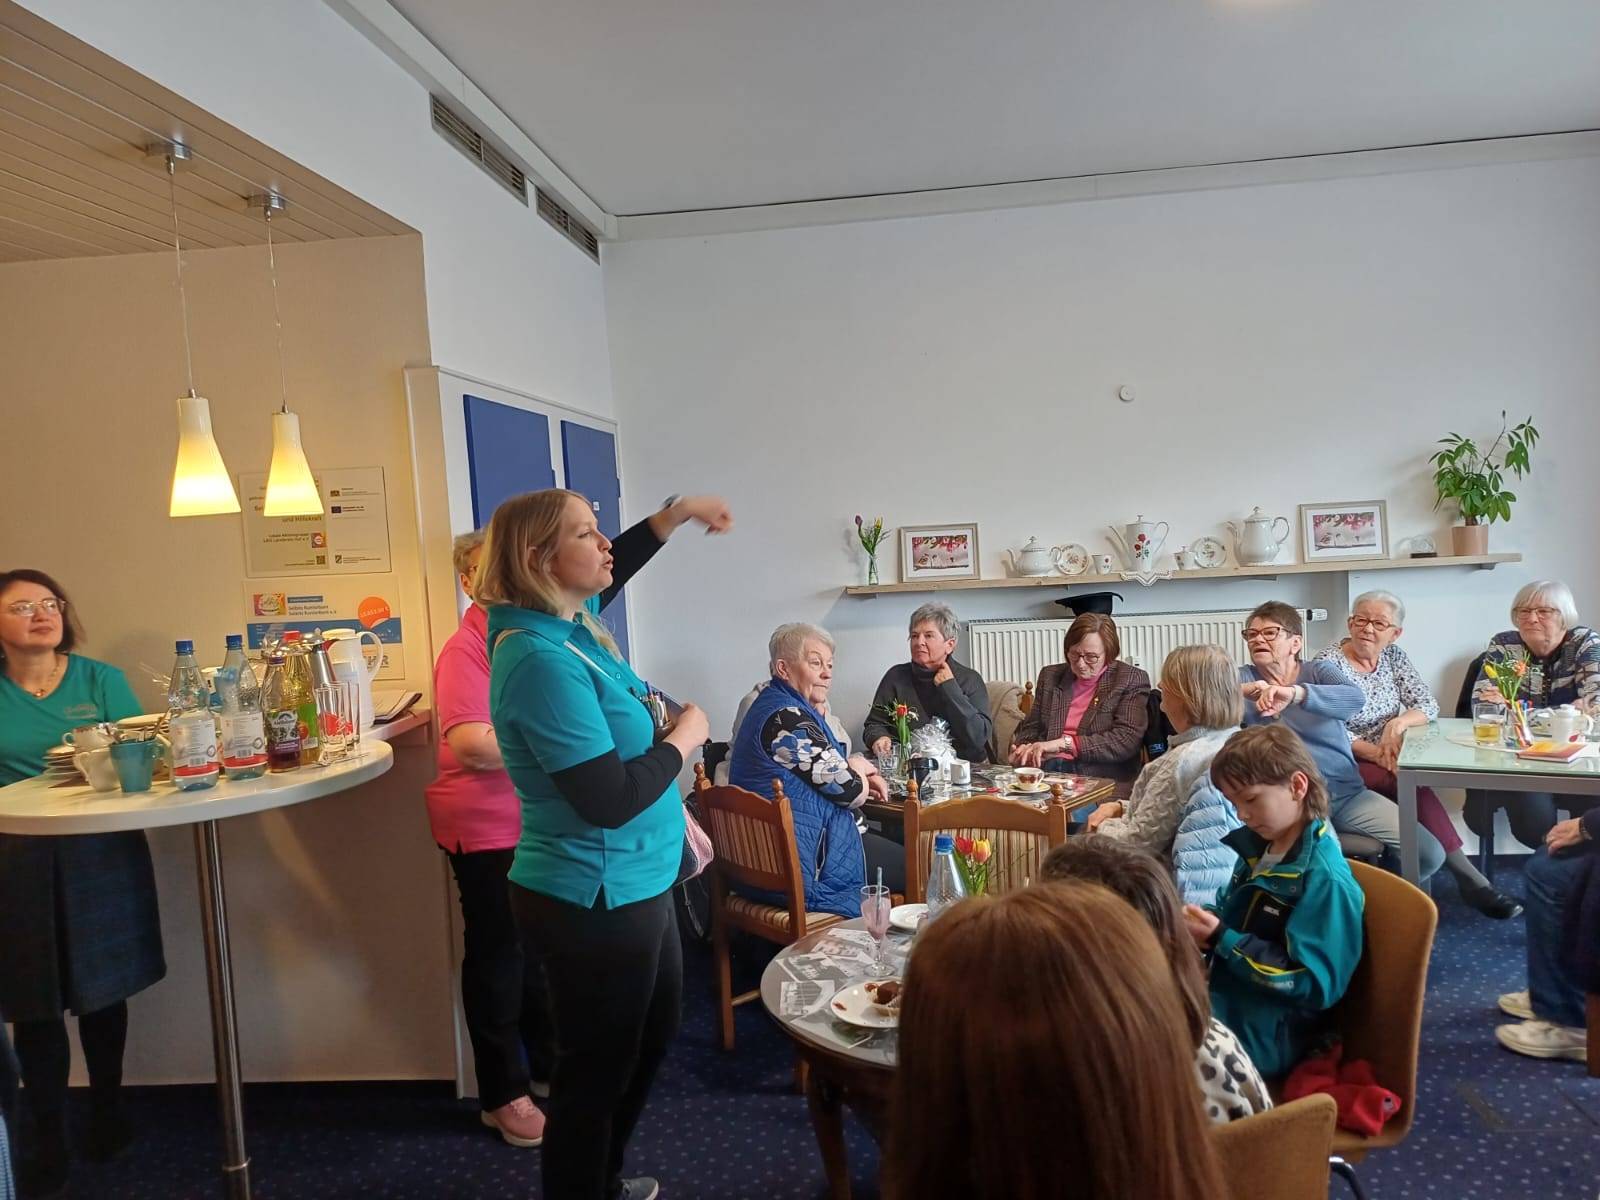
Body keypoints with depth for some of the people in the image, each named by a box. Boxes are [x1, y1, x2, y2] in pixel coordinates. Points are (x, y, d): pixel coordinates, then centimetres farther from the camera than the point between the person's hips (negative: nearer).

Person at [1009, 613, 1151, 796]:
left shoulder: (1132, 680, 3)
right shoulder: (1050, 676, 17)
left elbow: (1126, 741, -9)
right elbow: (1030, 728, 21)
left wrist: (1065, 743, -15)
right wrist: (1025, 749, -3)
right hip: (1046, 770, 4)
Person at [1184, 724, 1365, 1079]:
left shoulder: (1325, 880, -21)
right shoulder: (1259, 848, 5)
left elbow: (1316, 985, -22)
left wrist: (1222, 941, -24)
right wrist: (1205, 925, -5)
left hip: (1263, 1034, -8)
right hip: (1222, 997, 8)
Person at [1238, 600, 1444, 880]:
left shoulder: (1319, 671, 7)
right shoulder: (1243, 678, 6)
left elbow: (1356, 698, -16)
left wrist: (1295, 693, -35)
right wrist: (1243, 690, -30)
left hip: (1348, 793, 3)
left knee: (1430, 854, -6)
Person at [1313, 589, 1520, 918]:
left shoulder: (1394, 657, 9)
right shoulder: (1328, 662, -9)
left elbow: (1428, 704, 2)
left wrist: (1399, 723, -19)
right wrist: (1375, 753, -25)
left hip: (1386, 761, 5)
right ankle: (1469, 878, -24)